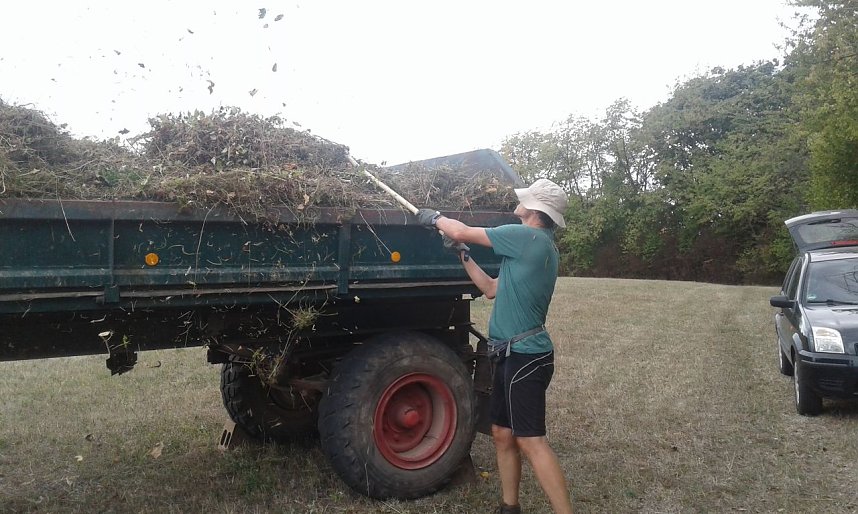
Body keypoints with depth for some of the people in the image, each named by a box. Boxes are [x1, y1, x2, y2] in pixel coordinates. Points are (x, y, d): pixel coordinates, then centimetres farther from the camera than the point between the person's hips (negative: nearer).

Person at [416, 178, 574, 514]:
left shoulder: (527, 237, -14)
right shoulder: (540, 247, 17)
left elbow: (462, 231, -9)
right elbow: (492, 290, 22)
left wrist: (434, 218, 10)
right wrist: (463, 255, 20)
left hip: (524, 356, -10)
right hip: (515, 355, 10)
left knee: (531, 442, -9)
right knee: (503, 434, 15)